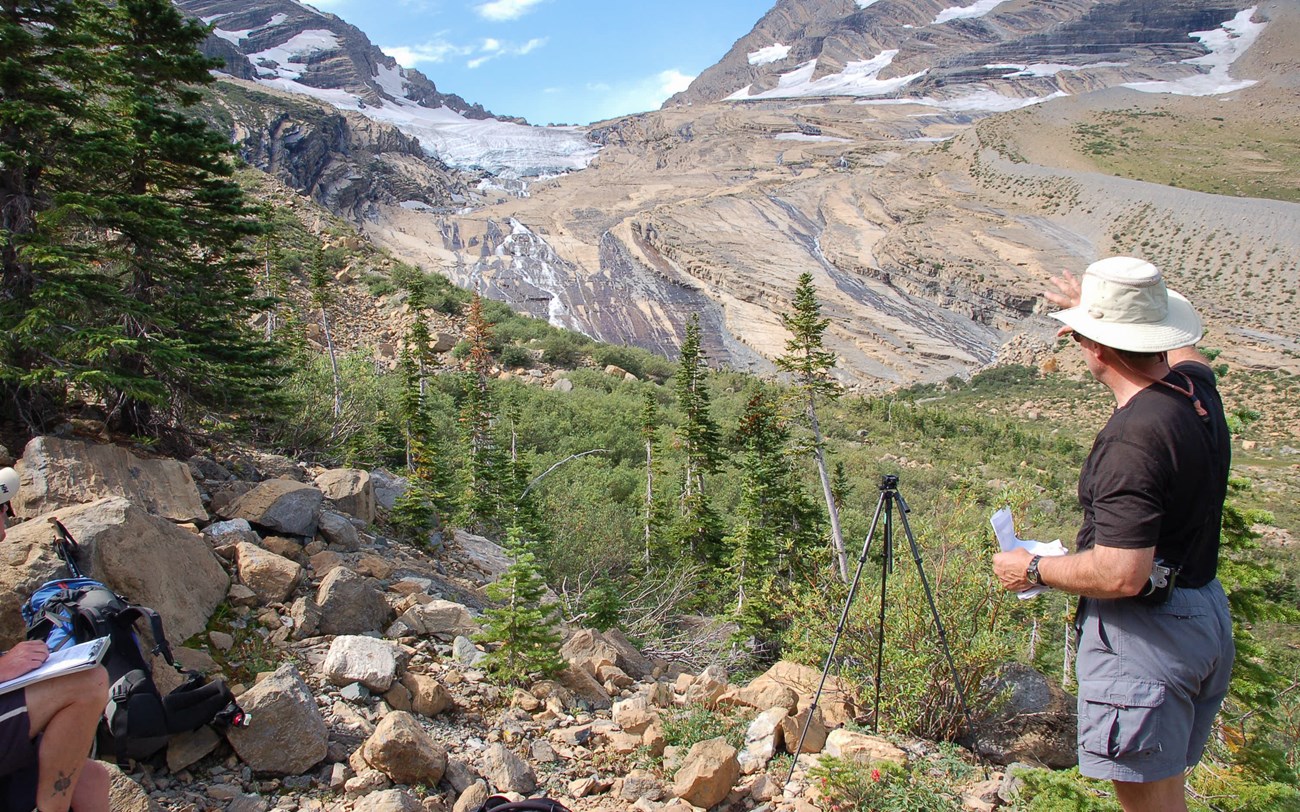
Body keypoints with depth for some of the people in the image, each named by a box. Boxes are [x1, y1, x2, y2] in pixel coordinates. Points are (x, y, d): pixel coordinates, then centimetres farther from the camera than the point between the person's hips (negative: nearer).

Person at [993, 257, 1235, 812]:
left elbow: (1121, 574, -29)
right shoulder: (1197, 387, 0)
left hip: (1146, 636, -9)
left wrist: (1034, 570, -12)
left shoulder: (1132, 439, -28)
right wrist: (1105, 313, 37)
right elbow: (1181, 351, 28)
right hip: (1207, 617, 10)